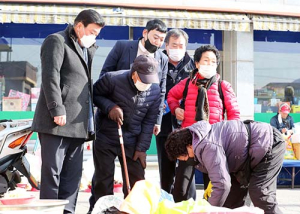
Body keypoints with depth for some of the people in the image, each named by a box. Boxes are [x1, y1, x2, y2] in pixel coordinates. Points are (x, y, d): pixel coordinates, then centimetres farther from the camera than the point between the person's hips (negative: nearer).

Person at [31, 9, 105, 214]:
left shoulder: (85, 48, 24)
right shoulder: (57, 41, -2)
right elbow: (50, 77, -13)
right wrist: (57, 110, -19)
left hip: (78, 124, 8)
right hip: (57, 121, -8)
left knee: (73, 173, 7)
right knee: (52, 172, -5)